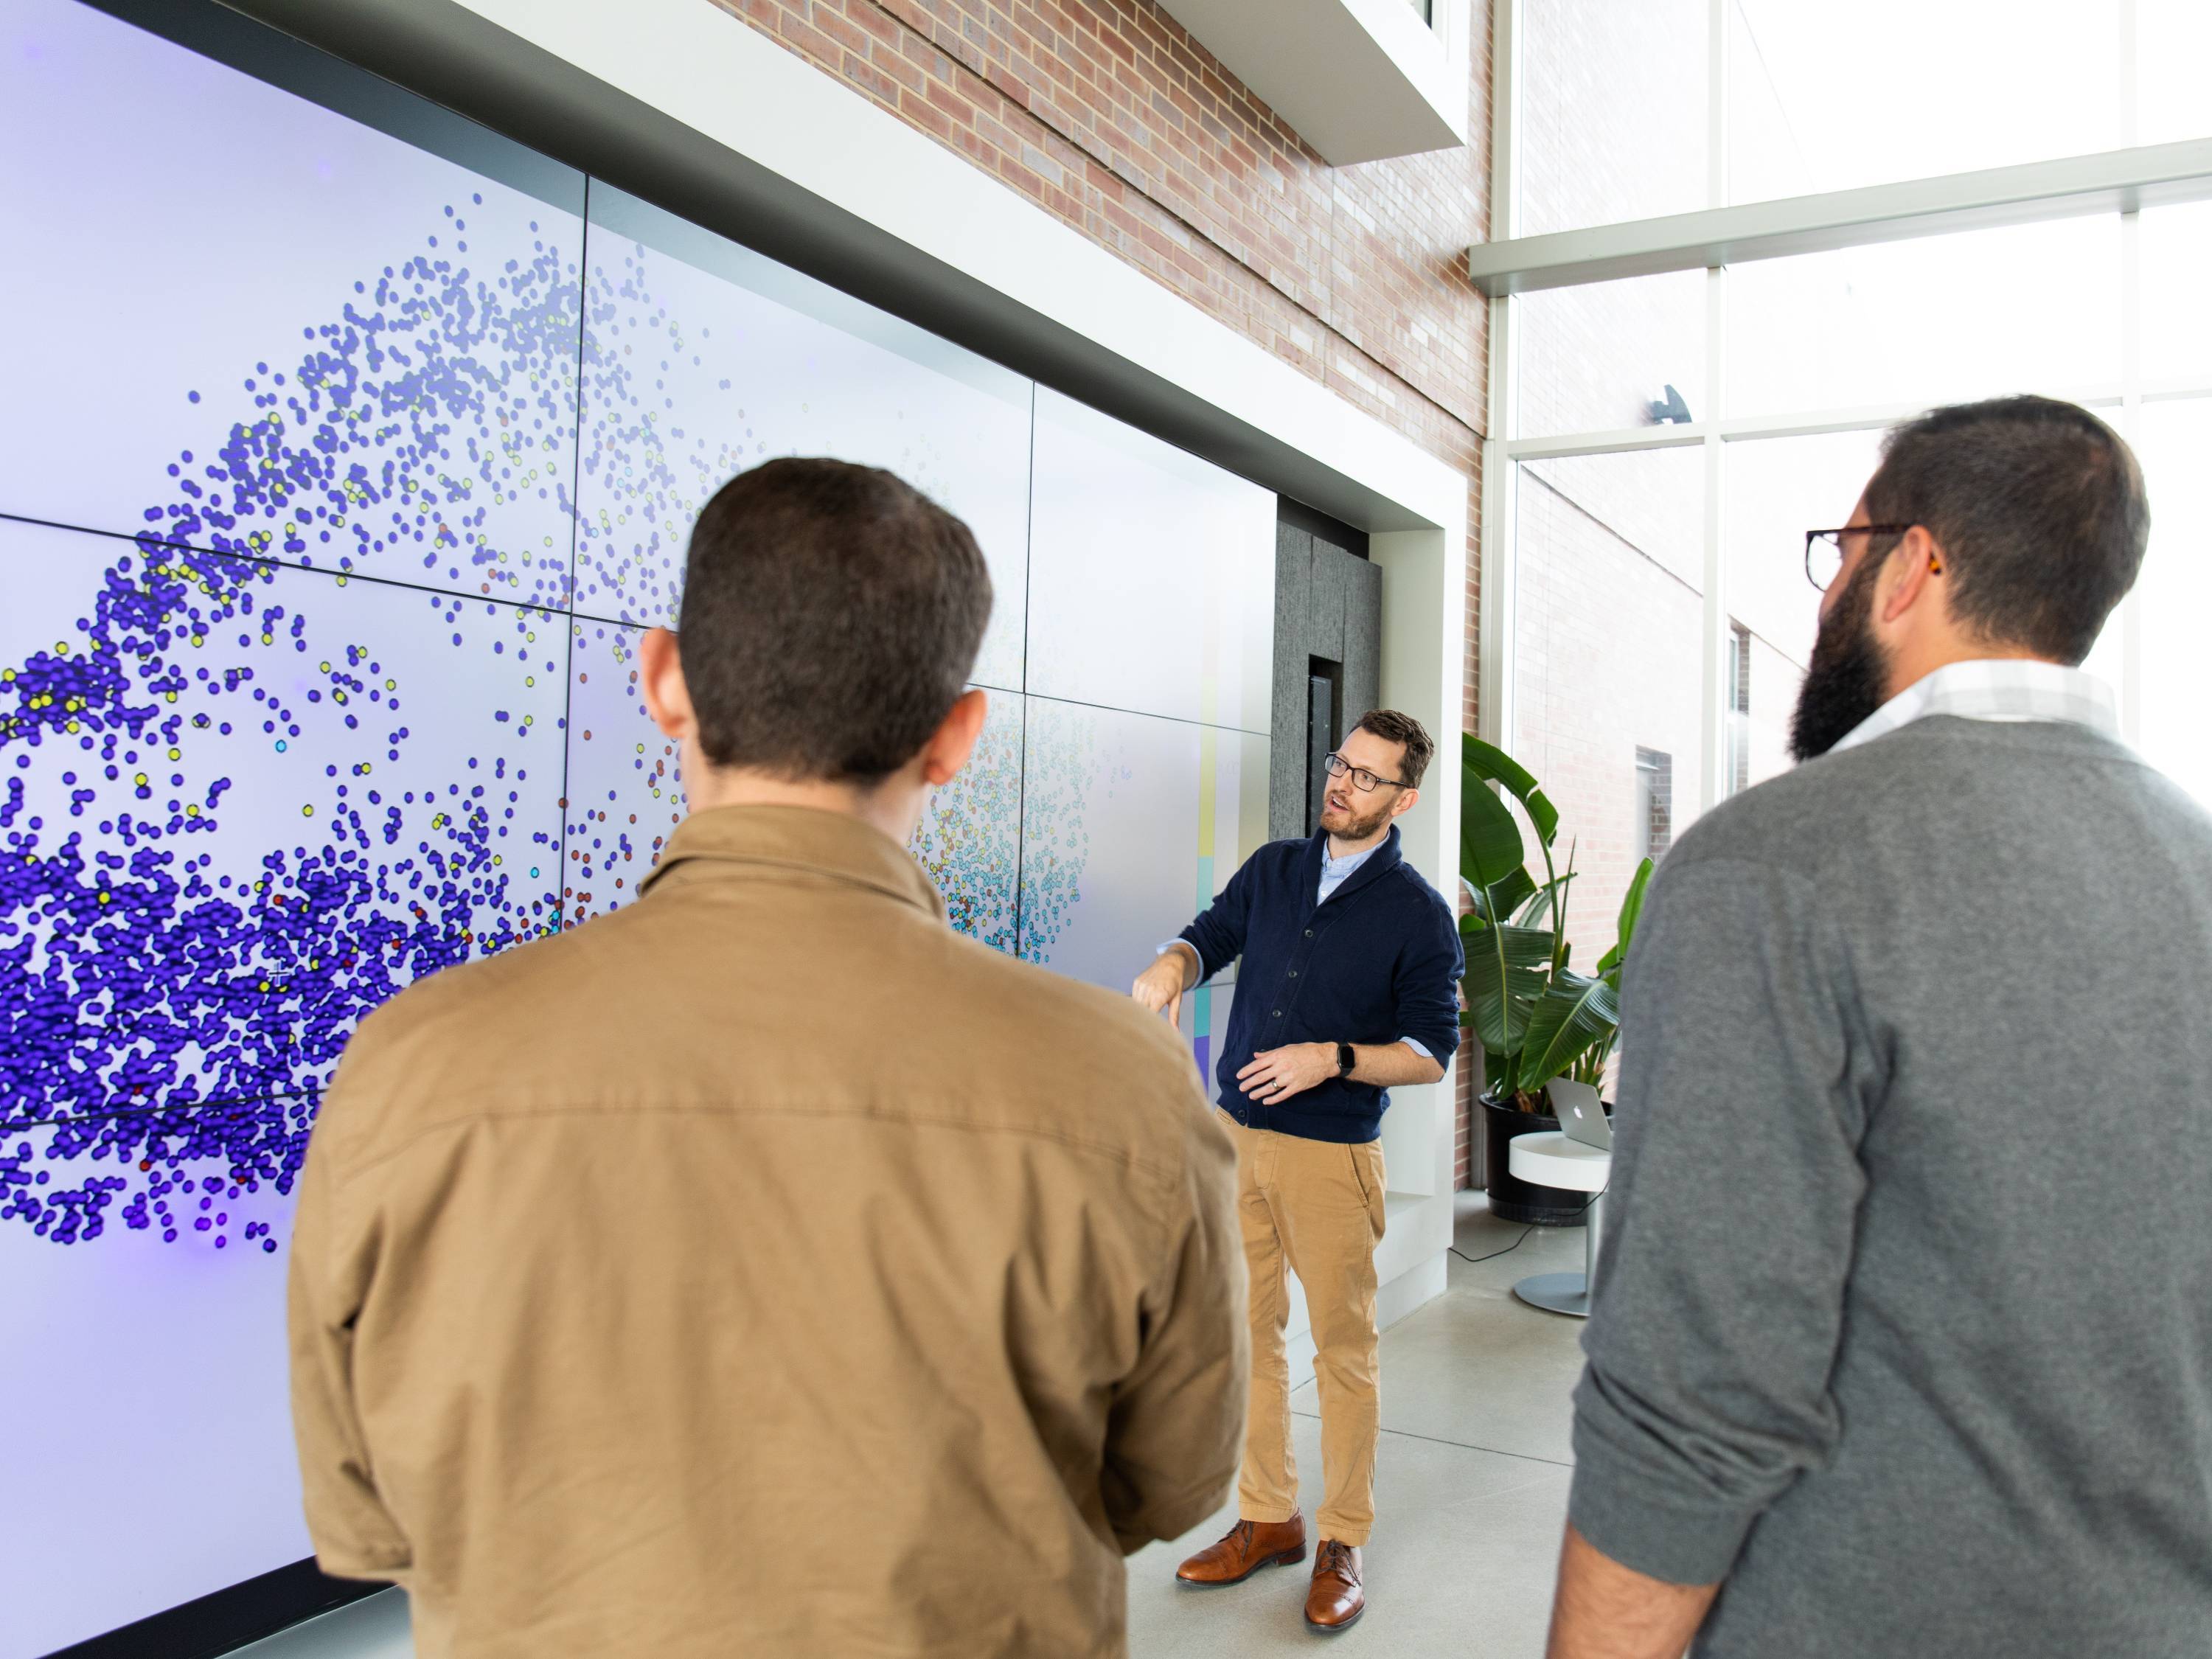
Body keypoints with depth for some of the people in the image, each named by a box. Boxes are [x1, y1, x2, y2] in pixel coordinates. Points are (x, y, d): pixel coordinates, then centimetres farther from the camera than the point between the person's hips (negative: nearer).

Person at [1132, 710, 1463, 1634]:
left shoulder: (1419, 915, -4)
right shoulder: (1273, 870, 9)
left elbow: (1431, 1053, -4)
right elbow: (1212, 935, 16)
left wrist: (1334, 1058, -19)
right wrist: (1173, 964, -7)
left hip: (1331, 1155, -4)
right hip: (1234, 1136, 5)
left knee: (1343, 1351, 3)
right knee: (1246, 1335, 11)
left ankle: (1342, 1543, 18)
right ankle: (1267, 1520, 25)